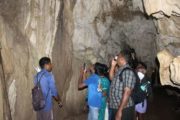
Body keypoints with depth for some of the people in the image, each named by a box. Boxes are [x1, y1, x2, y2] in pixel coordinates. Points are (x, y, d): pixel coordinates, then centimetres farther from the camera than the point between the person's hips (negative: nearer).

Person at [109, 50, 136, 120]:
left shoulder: (128, 71, -19)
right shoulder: (120, 71, 9)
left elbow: (127, 93, -24)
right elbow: (111, 78, 30)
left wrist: (120, 110, -26)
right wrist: (113, 65, 16)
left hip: (124, 109, -9)